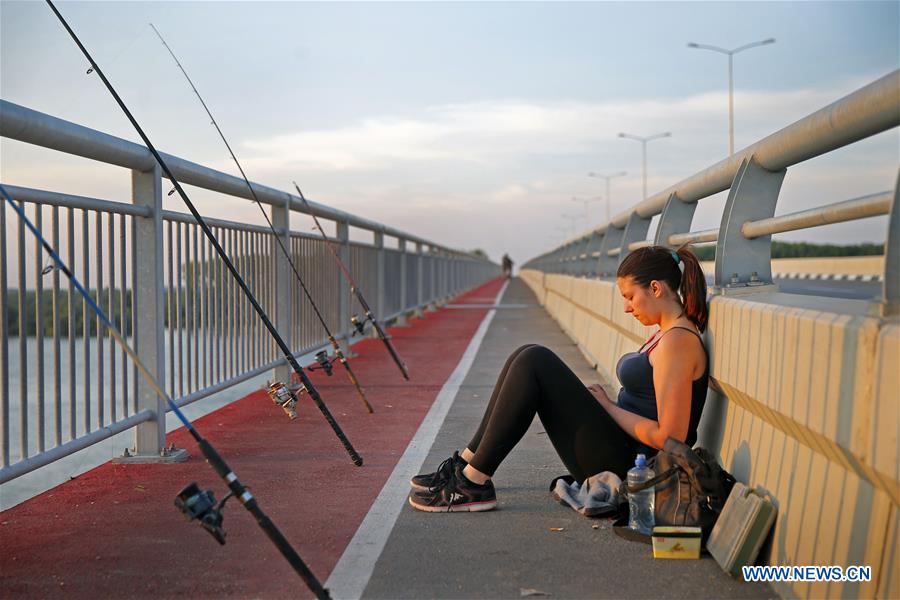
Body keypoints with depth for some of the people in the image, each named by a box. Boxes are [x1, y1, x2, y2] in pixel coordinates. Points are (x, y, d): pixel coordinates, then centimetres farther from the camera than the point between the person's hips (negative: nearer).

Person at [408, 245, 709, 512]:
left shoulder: (678, 341, -15)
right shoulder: (665, 335, 16)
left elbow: (668, 437, -22)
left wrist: (608, 406, -10)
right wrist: (602, 401, 5)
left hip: (625, 467, -10)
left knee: (534, 362, -16)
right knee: (529, 358, 2)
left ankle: (473, 483, -13)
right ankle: (466, 464, 2)